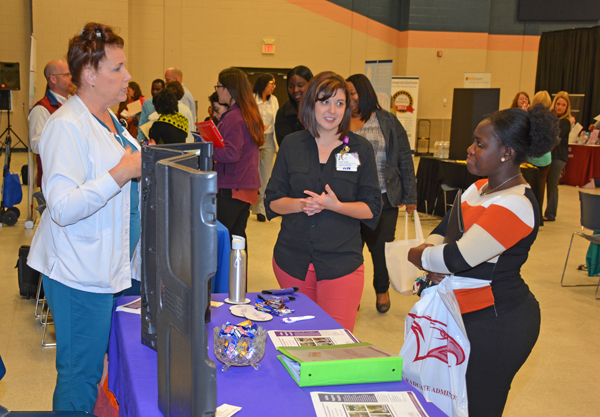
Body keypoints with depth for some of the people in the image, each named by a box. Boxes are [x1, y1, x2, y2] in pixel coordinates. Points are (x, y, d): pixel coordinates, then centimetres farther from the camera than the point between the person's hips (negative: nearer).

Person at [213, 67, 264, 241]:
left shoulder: (233, 117, -16)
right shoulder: (250, 113, 13)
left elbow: (231, 154, -23)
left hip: (231, 188, -9)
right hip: (248, 186, 9)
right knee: (238, 236, 14)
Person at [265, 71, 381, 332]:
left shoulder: (360, 149, 2)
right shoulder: (292, 145, 6)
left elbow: (372, 208, 0)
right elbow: (272, 201, 7)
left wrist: (335, 205, -17)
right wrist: (301, 204, -13)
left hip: (341, 262, -2)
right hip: (292, 260, 2)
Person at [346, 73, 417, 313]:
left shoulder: (387, 122, 1)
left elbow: (404, 159, 2)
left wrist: (410, 196, -1)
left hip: (383, 199, -1)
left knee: (381, 247, 8)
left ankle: (382, 289, 33)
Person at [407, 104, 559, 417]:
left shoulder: (515, 206, -22)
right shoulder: (481, 187, 9)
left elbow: (457, 258, -26)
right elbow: (443, 230, 13)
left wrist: (415, 254, -9)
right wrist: (431, 252, -9)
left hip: (496, 324, -9)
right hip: (471, 314, 9)